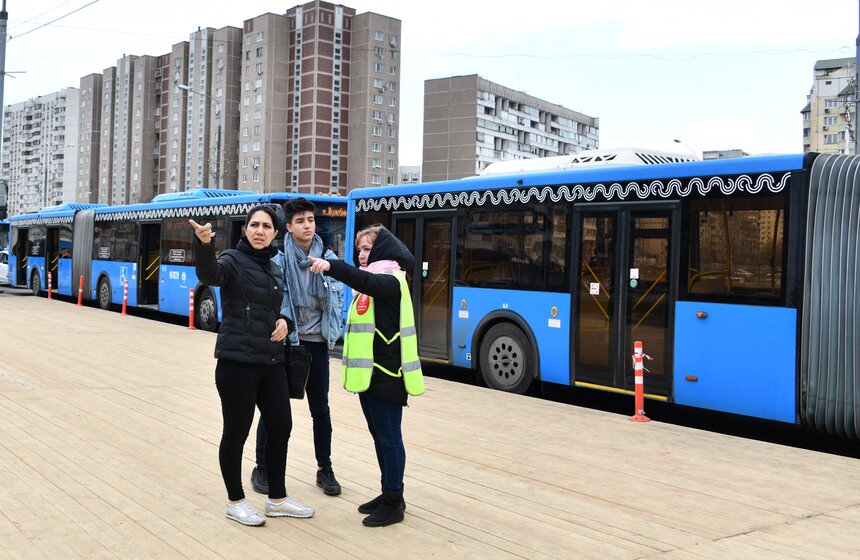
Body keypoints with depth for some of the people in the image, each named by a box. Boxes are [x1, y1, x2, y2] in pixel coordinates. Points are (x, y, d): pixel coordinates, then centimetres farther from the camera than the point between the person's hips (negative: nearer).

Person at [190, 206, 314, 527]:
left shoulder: (275, 269, 14)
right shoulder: (233, 260, -6)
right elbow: (209, 274, -29)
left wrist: (283, 321, 2)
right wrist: (204, 244, -49)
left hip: (271, 361, 7)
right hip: (237, 361, -7)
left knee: (281, 428, 11)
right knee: (236, 432, 3)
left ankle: (277, 500, 27)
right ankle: (235, 502, 20)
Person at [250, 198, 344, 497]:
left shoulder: (329, 259, 2)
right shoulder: (278, 259, -8)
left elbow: (338, 299, 5)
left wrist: (332, 332, -6)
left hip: (316, 343, 3)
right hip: (283, 342, -3)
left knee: (320, 409, 11)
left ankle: (325, 469, 24)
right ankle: (262, 468, 22)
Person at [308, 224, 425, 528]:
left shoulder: (390, 280, -13)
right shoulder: (372, 282, 17)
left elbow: (365, 281, -36)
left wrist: (331, 267, -50)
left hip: (386, 373, -10)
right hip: (370, 372, 10)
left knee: (389, 437, -3)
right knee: (379, 435, 15)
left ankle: (394, 503, 5)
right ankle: (390, 494, 26)